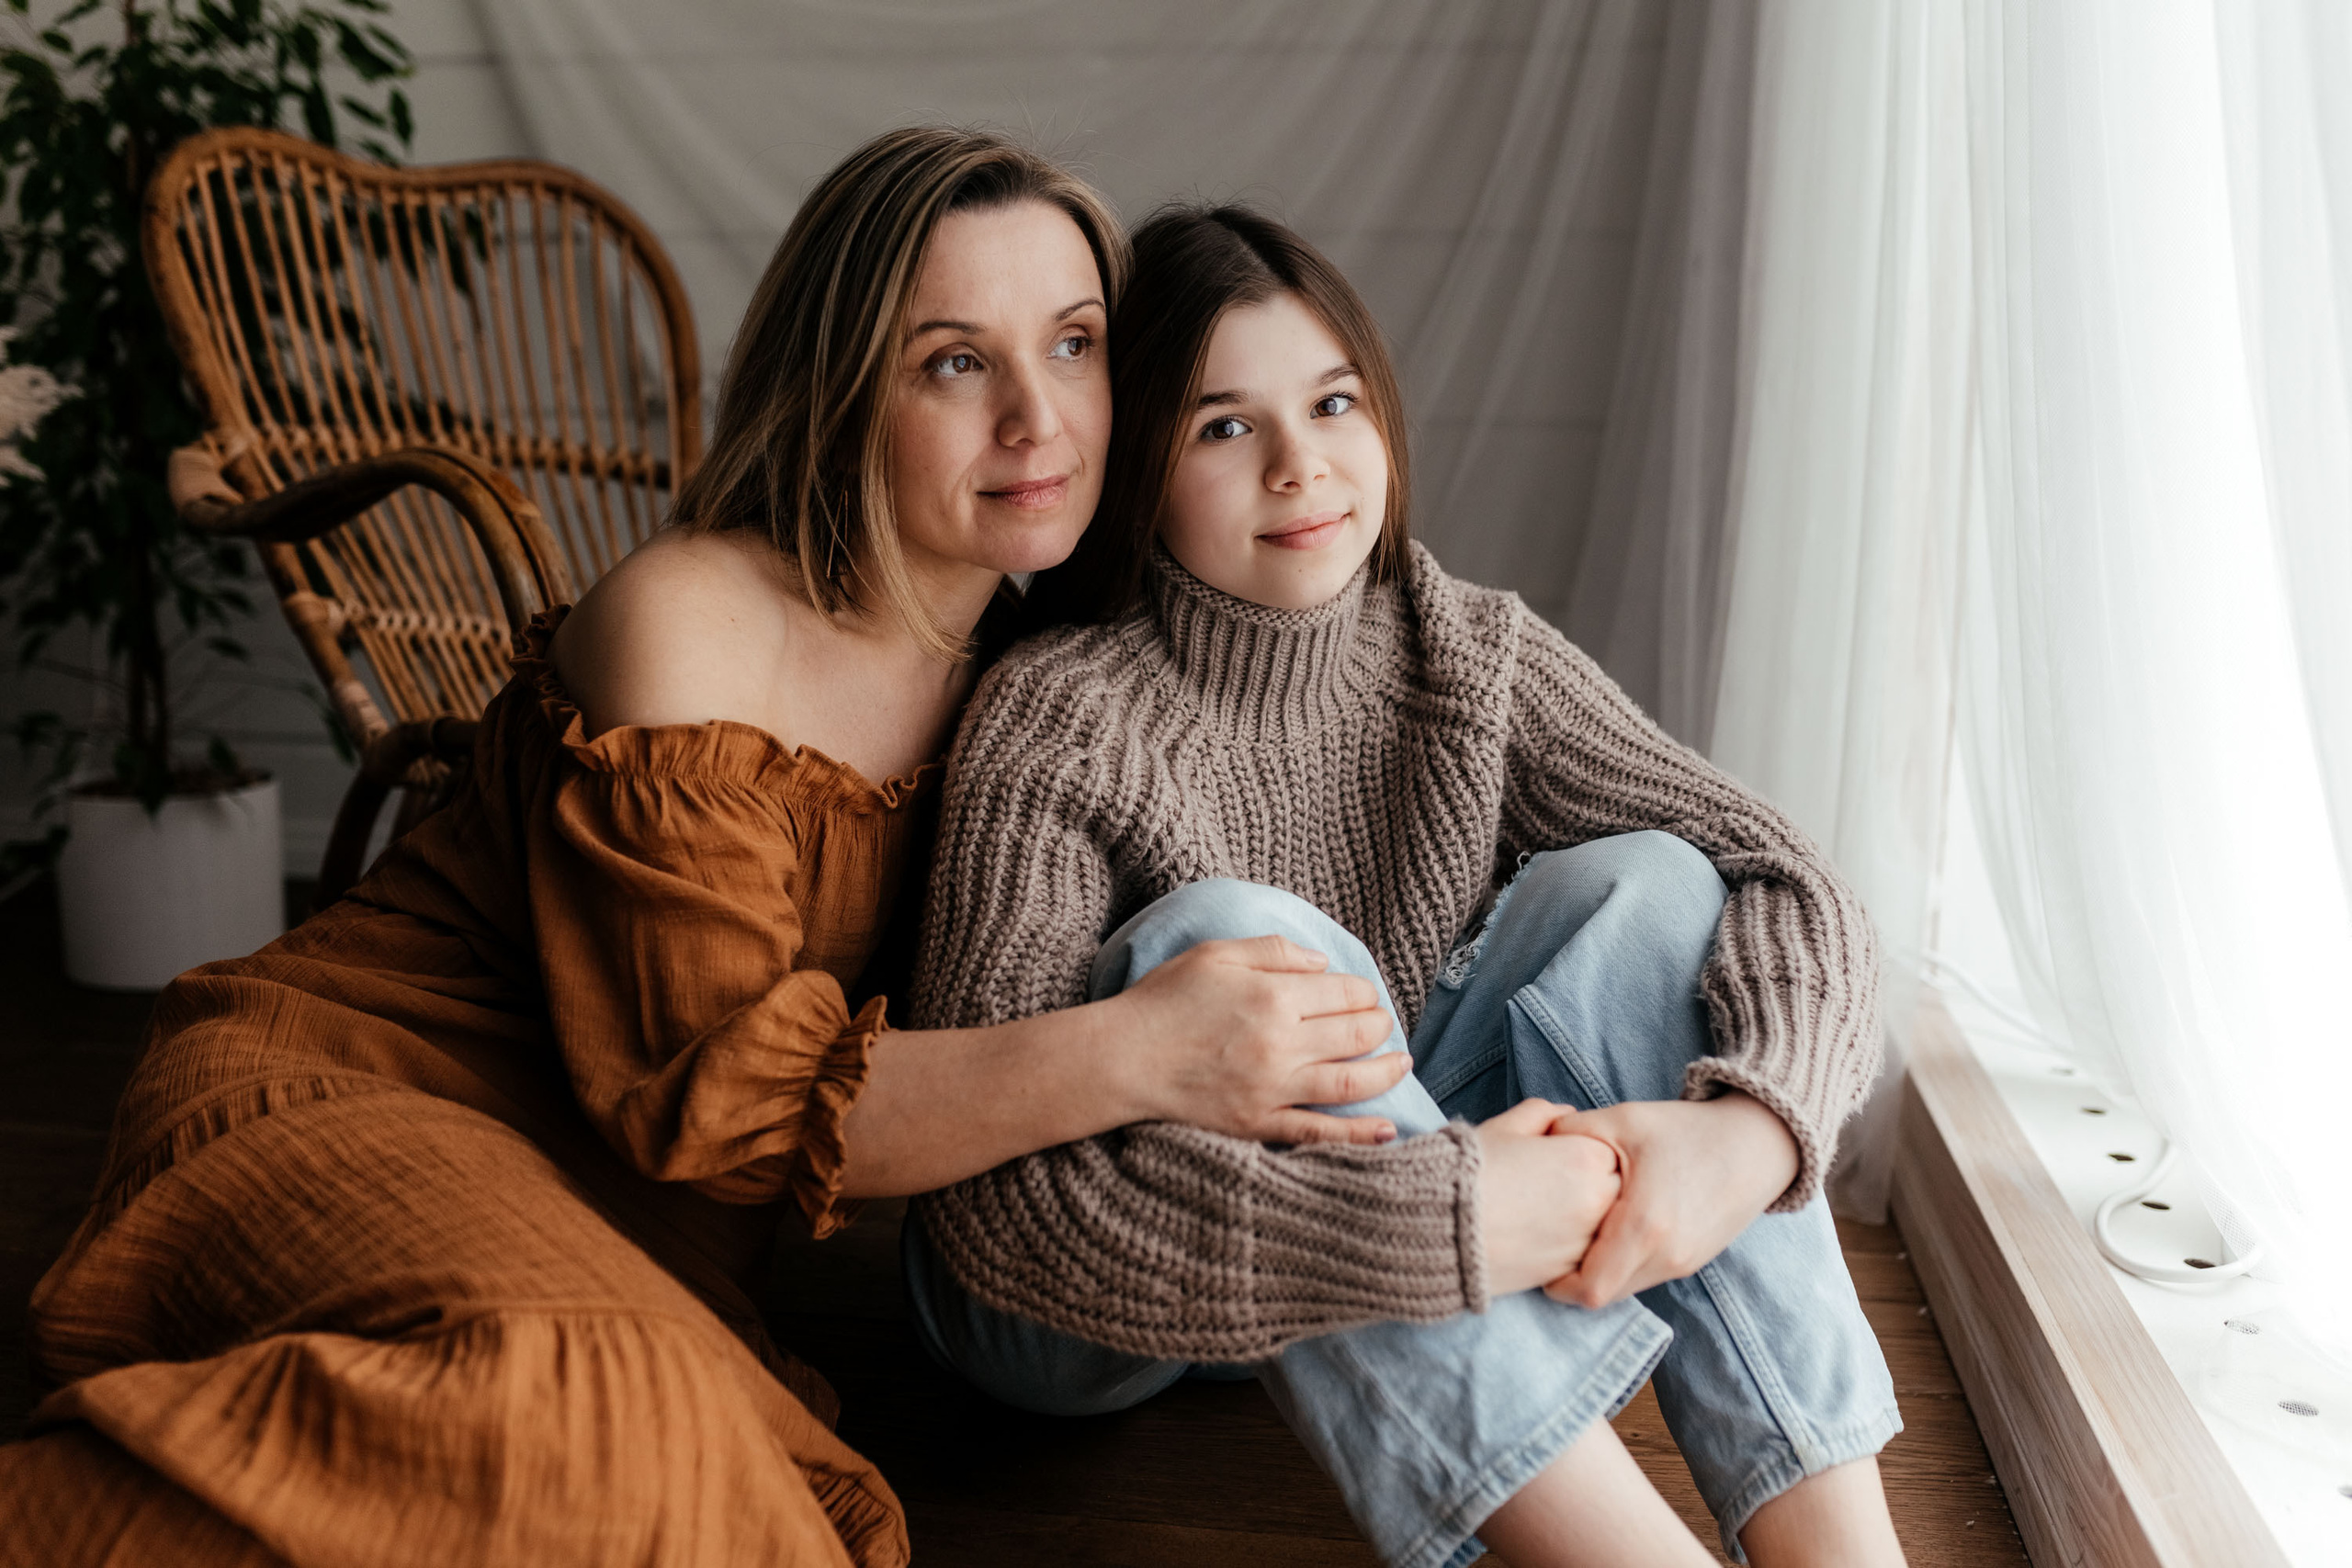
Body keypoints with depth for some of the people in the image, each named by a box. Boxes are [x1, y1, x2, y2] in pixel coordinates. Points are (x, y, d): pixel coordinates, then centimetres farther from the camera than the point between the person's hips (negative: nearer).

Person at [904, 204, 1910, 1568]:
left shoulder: (1474, 660, -6)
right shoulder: (1058, 724, -22)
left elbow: (1791, 888, -12)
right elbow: (1008, 1194, -32)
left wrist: (1747, 1127, -35)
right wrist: (1459, 1223, -40)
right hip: (1092, 1323, -4)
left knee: (1646, 882, -17)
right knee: (1237, 935, -33)